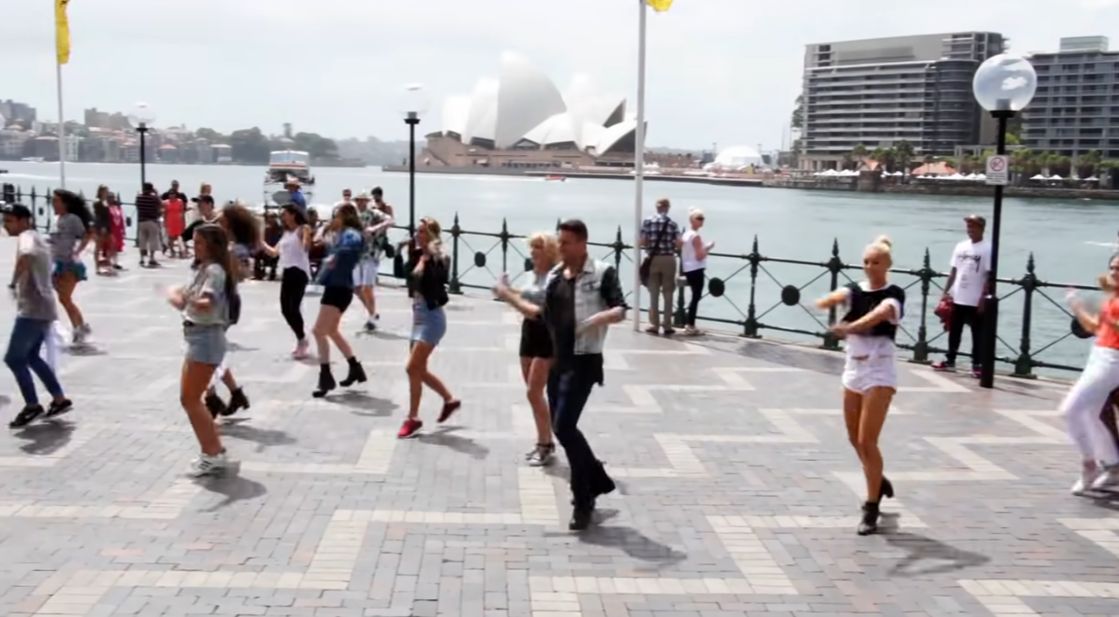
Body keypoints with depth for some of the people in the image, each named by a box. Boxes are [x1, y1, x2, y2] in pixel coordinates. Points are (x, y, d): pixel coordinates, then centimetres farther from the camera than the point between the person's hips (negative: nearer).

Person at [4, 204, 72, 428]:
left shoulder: (26, 237, -13)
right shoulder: (35, 238, 20)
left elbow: (26, 255, -36)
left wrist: (14, 282, -29)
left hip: (32, 310, -10)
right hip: (43, 308, 10)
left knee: (14, 358, -4)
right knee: (31, 356, 19)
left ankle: (32, 406, 4)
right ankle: (60, 399, 21)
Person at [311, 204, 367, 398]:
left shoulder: (350, 234, -14)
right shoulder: (342, 235, 18)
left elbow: (354, 244, -35)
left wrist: (334, 257, -40)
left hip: (339, 288, -11)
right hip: (335, 286, 11)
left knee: (319, 331, -13)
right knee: (332, 331, 23)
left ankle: (326, 378, -10)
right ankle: (356, 369, 33)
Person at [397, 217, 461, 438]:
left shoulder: (440, 259, -14)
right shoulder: (417, 254, 6)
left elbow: (433, 281, -28)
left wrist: (428, 257, -27)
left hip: (432, 317, -8)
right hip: (418, 314, 8)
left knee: (412, 368, -8)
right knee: (419, 370, 14)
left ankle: (413, 418, 4)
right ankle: (450, 400, 32)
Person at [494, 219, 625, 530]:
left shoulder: (602, 272, -8)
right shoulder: (554, 276, 11)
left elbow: (620, 310, -13)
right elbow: (544, 314, 20)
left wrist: (602, 317, -33)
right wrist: (511, 298, 16)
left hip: (584, 361, -7)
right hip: (558, 360, 8)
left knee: (564, 427, -14)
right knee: (562, 428, 11)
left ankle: (583, 501, -1)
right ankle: (597, 480, 31)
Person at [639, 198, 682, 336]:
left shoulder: (648, 221, -3)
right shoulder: (672, 223, -2)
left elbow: (642, 241, -7)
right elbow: (678, 244, -7)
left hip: (653, 259, 0)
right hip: (668, 260, 0)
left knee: (654, 293, 7)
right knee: (668, 294, 6)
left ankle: (654, 325, 8)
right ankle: (667, 326, 7)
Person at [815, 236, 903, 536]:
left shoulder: (894, 295, -10)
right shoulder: (855, 290, 3)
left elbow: (880, 313, -34)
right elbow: (827, 300, -19)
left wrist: (850, 327, -53)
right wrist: (830, 300, -45)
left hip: (880, 370, -6)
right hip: (854, 367, 6)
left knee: (867, 440, -9)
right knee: (855, 438, 16)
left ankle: (872, 509, 2)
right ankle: (878, 483, 42)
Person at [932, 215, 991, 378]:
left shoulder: (987, 249, -7)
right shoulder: (960, 246, 9)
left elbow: (989, 277, -9)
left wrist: (983, 298, -14)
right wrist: (946, 292, 8)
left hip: (975, 300, -5)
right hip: (957, 297, 5)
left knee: (977, 333, 2)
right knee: (954, 331, 12)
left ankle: (977, 365, 6)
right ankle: (950, 361, 21)